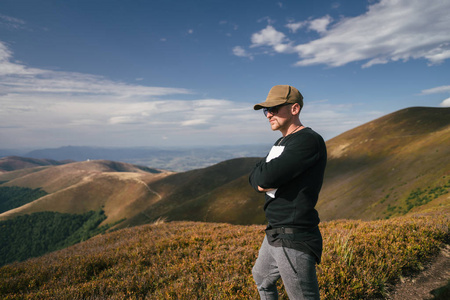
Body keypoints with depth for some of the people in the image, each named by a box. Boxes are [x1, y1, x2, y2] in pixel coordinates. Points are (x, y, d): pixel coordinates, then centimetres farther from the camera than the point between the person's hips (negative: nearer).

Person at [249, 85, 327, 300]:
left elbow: (265, 178, -26)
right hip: (274, 234, 10)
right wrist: (265, 181, -12)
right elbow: (254, 179, 8)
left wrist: (262, 178, -5)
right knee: (261, 279, 30)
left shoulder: (309, 141, -18)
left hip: (294, 240, -10)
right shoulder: (281, 143, 13)